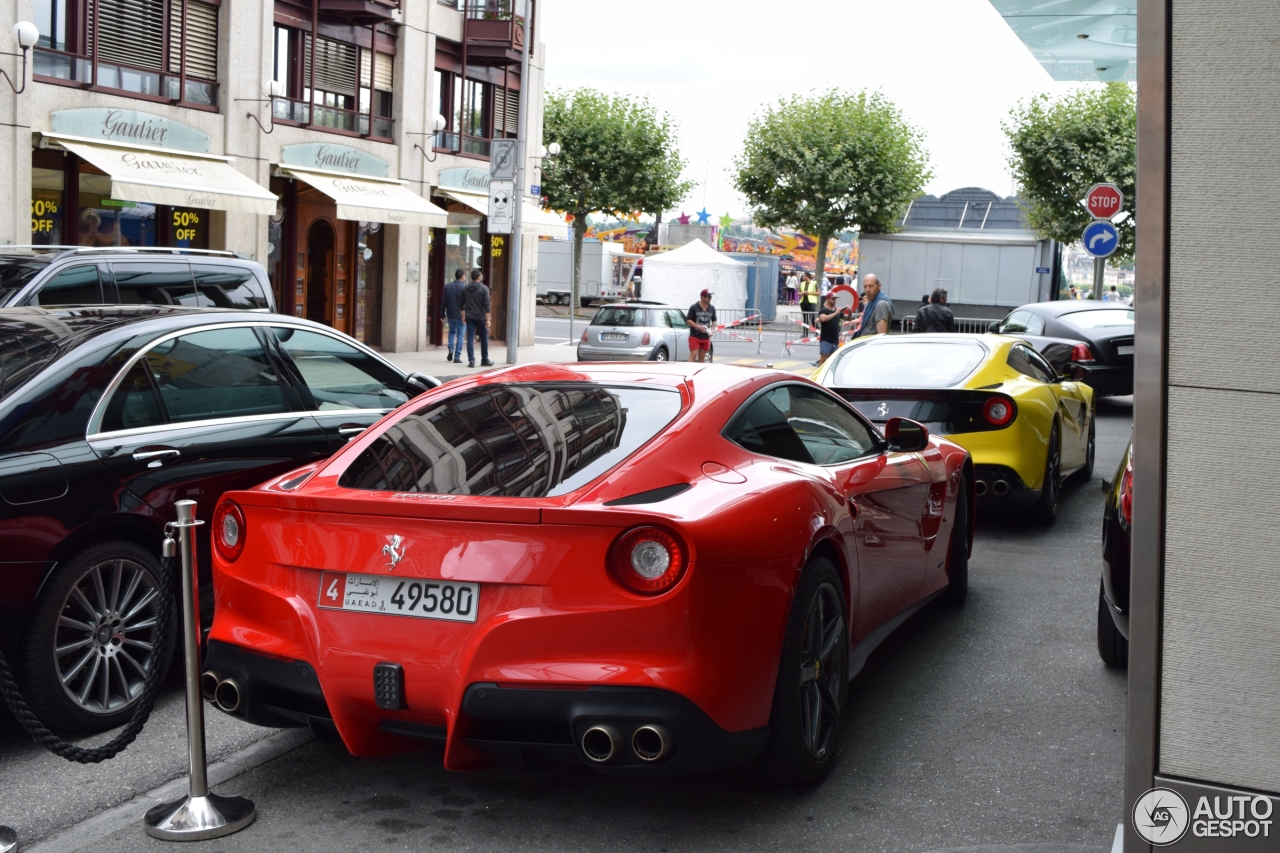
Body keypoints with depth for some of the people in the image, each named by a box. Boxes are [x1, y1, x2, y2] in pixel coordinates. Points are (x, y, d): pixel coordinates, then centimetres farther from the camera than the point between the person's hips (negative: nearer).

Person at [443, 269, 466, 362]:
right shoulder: (465, 287, -9)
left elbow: (443, 302, 4)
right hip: (462, 315, -3)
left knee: (452, 332, 24)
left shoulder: (447, 287, 3)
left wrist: (443, 315, 9)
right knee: (460, 335, 3)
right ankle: (457, 356, 0)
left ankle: (451, 350, 5)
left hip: (451, 315, 3)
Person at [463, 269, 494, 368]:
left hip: (470, 317, 3)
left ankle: (471, 360, -6)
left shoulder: (465, 288, 5)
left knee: (470, 339, 1)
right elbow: (486, 305, -12)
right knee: (484, 339, 10)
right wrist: (488, 320, -11)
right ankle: (484, 360, 16)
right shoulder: (484, 289, -9)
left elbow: (462, 304, 8)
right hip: (481, 317, -3)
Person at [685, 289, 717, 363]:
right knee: (693, 355, -13)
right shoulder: (694, 307, -7)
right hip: (695, 336, -5)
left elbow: (714, 321, 19)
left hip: (706, 338, 5)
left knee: (702, 358, 8)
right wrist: (698, 327, -19)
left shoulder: (712, 308, 8)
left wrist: (712, 329, -1)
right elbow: (688, 320, -6)